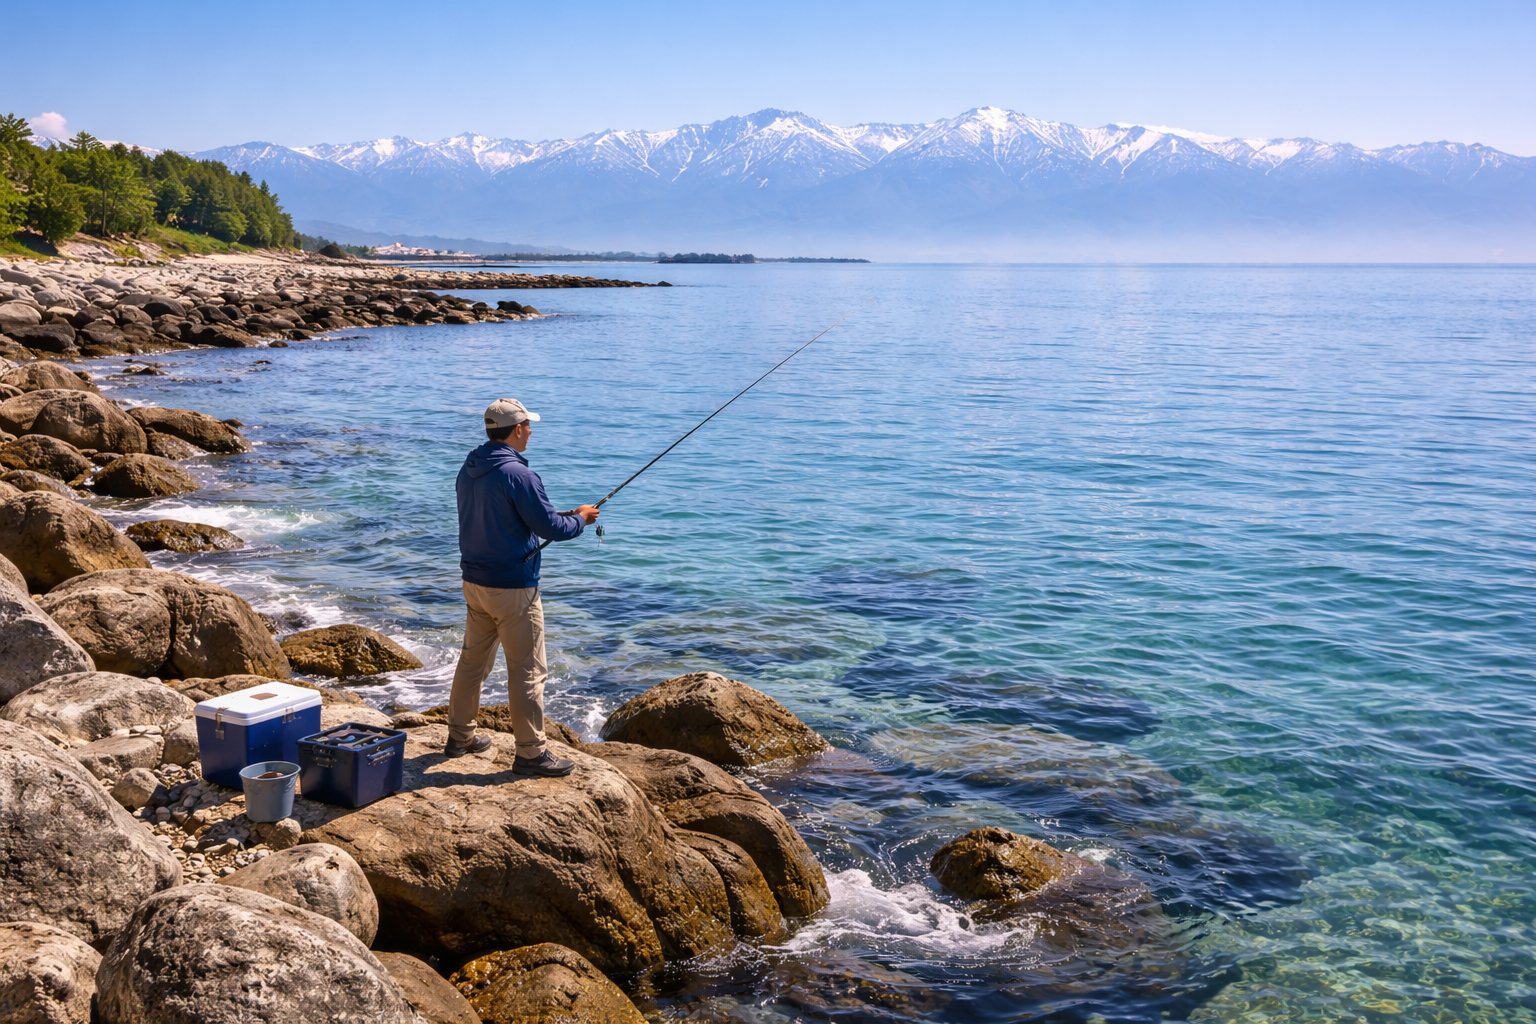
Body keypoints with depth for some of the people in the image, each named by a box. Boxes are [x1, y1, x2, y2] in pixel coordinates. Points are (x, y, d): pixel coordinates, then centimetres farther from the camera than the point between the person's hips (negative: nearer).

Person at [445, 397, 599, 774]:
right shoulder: (517, 474, -20)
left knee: (473, 659, 19)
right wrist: (580, 519, 3)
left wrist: (557, 516, 17)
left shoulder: (468, 470, 7)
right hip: (512, 587, -9)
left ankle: (460, 736, 30)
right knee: (528, 670, -1)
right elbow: (550, 528, -17)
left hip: (474, 583, 9)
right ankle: (530, 753, 4)